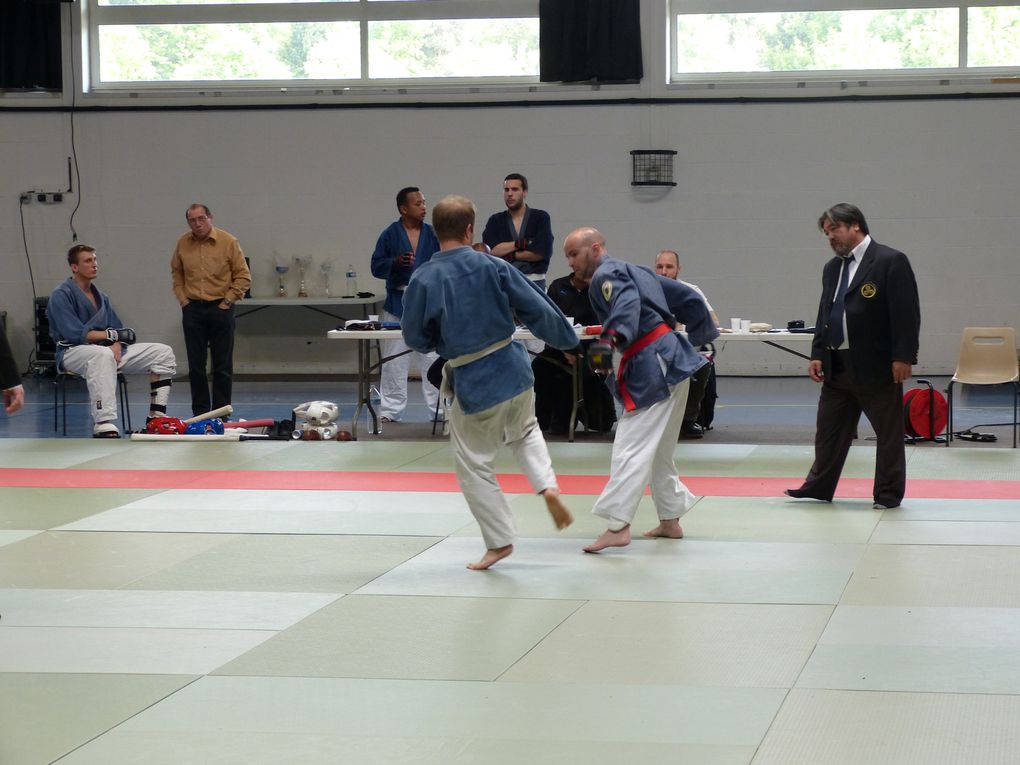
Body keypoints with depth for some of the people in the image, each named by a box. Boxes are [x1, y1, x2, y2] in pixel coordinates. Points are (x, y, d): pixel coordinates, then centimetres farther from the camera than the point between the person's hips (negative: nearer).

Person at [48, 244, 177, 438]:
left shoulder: (100, 297, 17)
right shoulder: (61, 295, -7)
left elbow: (119, 330, 13)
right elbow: (76, 334, -17)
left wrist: (116, 344, -12)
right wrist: (113, 335, -10)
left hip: (108, 351, 8)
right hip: (73, 352, -8)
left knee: (163, 353, -2)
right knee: (103, 354, -44)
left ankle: (157, 417, -6)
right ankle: (104, 427, -50)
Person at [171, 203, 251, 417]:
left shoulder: (228, 242, -5)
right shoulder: (183, 244, 3)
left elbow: (243, 277, -1)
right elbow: (176, 274, 16)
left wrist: (227, 301, -6)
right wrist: (183, 299, 5)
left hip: (220, 309, -2)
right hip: (193, 309, 2)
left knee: (222, 366, 1)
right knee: (196, 365, 5)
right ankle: (200, 412, 13)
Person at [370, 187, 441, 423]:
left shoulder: (432, 234, 4)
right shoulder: (390, 234, -1)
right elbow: (376, 267, 1)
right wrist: (396, 262, -16)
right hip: (398, 303, -1)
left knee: (433, 357, 1)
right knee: (394, 359, 3)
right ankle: (390, 410, 12)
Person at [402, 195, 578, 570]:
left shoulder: (423, 280, -15)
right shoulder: (495, 268, -8)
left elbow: (415, 338, -7)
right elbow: (538, 309, -1)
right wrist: (566, 339, 17)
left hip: (472, 383, -3)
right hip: (513, 370, 4)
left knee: (475, 465, 12)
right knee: (525, 430, 32)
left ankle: (500, 540, 15)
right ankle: (548, 487, 12)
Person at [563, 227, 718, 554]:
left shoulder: (606, 275, -7)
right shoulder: (634, 271, 23)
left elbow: (627, 303, -30)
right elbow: (688, 298, 26)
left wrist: (612, 338, -46)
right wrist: (702, 337, 33)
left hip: (652, 370, -10)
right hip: (672, 362, 10)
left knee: (632, 448, -15)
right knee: (659, 449, 19)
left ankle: (618, 526, -22)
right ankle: (670, 521, 27)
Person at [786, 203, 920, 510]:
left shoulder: (891, 262, -10)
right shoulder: (832, 268, 13)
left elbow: (907, 313, -13)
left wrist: (903, 357, -18)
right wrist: (818, 354, 8)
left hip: (878, 366, -7)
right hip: (838, 366, 7)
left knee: (889, 432, 2)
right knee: (828, 429, 13)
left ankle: (889, 493, 11)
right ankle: (819, 487, 24)